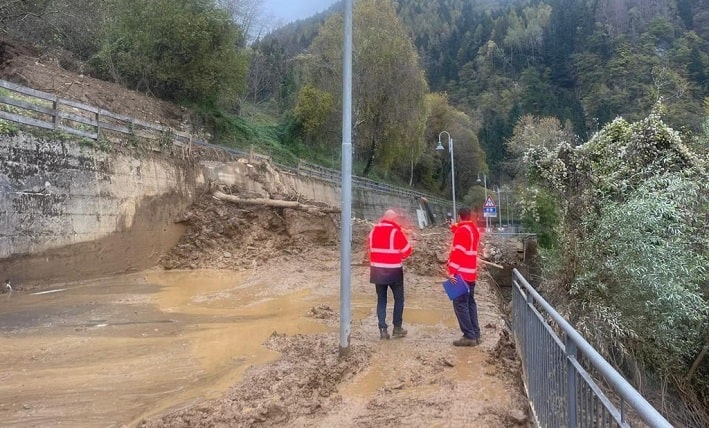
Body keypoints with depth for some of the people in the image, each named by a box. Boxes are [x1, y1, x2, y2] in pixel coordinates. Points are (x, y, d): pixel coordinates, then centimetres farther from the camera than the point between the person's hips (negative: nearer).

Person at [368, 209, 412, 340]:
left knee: (381, 300, 10)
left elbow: (370, 246, 10)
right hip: (394, 270, -4)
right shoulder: (396, 231, -11)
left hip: (377, 270, 4)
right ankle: (397, 328, 16)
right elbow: (407, 250, -5)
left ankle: (383, 330, 6)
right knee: (399, 298, 12)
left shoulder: (374, 230, 4)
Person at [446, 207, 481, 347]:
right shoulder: (474, 229, 11)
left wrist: (452, 272, -21)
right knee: (470, 302, 13)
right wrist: (455, 228, 26)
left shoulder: (462, 231, -15)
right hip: (471, 273, 9)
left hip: (461, 274, -9)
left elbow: (457, 252, -21)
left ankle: (469, 336, -9)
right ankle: (475, 334, 14)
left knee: (460, 304, -7)